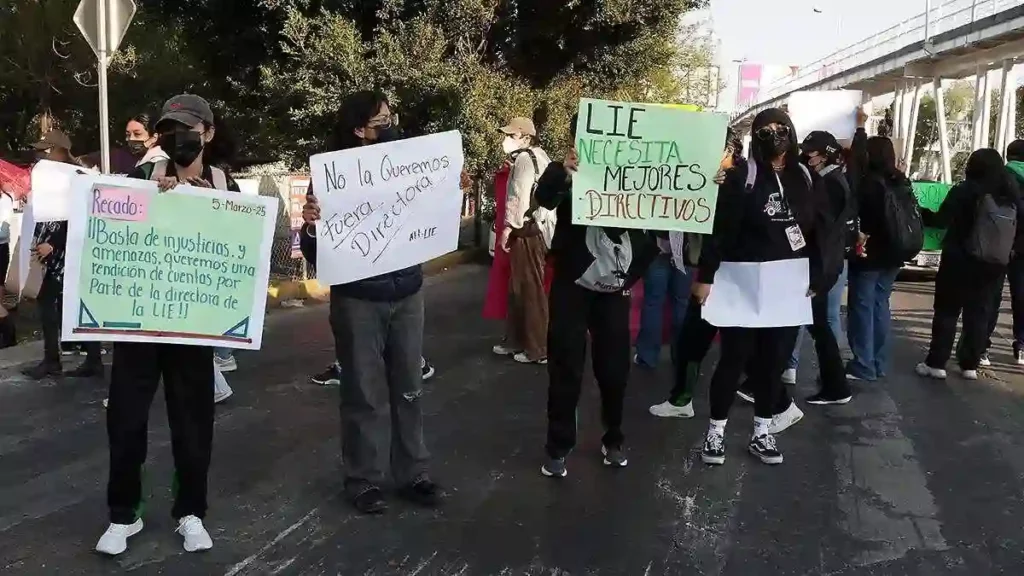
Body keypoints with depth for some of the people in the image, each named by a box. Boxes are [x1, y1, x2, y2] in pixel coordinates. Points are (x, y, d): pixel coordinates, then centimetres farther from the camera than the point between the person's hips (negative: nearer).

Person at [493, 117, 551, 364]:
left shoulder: (524, 159, -11)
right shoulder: (539, 156, 18)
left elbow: (519, 196, -19)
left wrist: (508, 227, -14)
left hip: (526, 229, -10)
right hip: (536, 227, 10)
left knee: (530, 289, -4)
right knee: (518, 287, 16)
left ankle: (538, 349, 3)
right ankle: (516, 341, 25)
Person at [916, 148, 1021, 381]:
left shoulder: (965, 190, -11)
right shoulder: (1012, 194, 3)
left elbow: (941, 220, -13)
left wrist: (922, 214, 2)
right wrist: (1007, 254, 16)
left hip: (959, 261, -4)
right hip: (994, 264, 4)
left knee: (947, 311, 3)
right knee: (979, 313, 11)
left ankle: (936, 363, 2)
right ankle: (970, 365, 11)